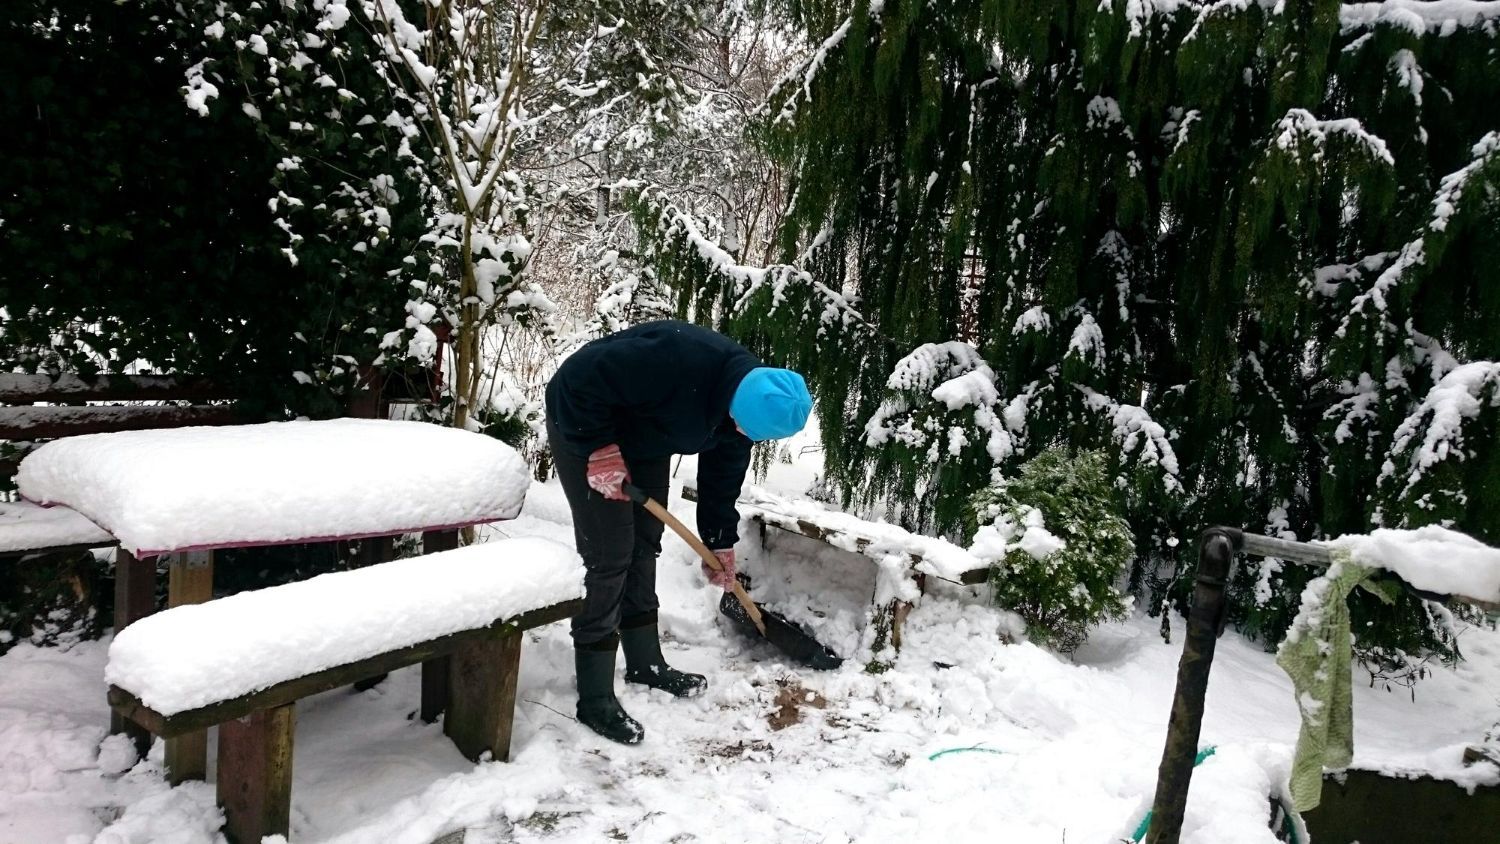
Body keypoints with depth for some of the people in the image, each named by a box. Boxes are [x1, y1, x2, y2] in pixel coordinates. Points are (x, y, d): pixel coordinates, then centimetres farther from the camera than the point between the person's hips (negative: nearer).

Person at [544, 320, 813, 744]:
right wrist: (600, 448, -27)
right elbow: (580, 378, -34)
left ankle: (645, 661, 29)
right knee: (610, 556, -11)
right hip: (583, 425, -8)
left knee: (644, 546, 13)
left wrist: (720, 543, 9)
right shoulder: (678, 358, -39)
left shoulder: (744, 397, -11)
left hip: (641, 441, 8)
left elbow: (723, 472, 4)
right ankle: (594, 700, -3)